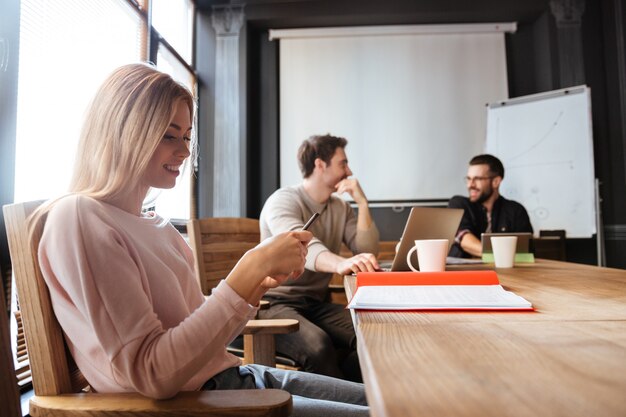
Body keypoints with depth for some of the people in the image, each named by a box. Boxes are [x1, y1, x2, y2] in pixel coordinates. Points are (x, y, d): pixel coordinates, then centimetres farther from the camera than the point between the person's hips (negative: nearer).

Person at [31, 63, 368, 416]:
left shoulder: (158, 226, 10)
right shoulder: (78, 218, -14)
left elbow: (204, 338, 10)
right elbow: (151, 375, -22)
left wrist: (260, 283, -5)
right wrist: (250, 270, -24)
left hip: (228, 377, 8)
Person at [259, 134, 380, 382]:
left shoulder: (340, 207, 11)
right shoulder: (283, 201, -10)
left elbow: (367, 251, 1)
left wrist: (362, 203, -7)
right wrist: (341, 263, -52)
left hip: (318, 304, 6)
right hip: (278, 303, -5)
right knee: (318, 346, -34)